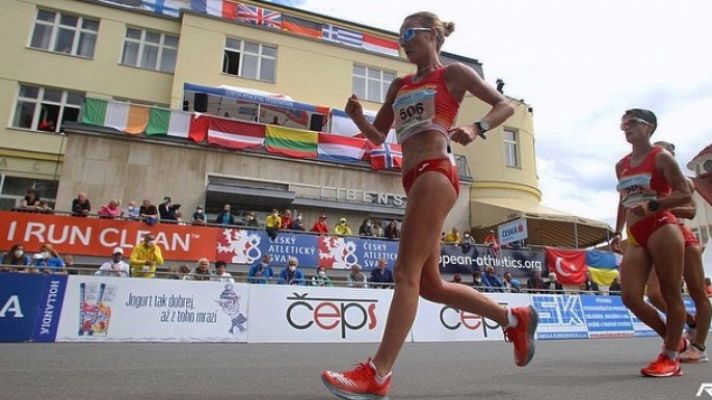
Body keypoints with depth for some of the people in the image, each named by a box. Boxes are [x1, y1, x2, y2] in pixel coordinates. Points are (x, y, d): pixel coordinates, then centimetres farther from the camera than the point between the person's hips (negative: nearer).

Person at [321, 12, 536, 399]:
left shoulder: (453, 73, 9)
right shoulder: (399, 85, 25)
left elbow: (505, 105, 7)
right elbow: (378, 136, 24)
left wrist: (476, 128, -13)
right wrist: (357, 117, 3)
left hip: (436, 173, -8)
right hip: (414, 180, 8)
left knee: (407, 273, -14)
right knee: (430, 285, 8)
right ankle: (514, 318, 25)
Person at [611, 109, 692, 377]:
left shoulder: (661, 157, -1)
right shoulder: (621, 165, 17)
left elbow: (685, 195, -7)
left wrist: (653, 206, -21)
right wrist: (618, 232, 23)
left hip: (662, 229, -6)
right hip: (635, 237, 6)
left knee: (670, 295, 0)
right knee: (630, 298, -3)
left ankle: (671, 358, 8)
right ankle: (675, 340, 18)